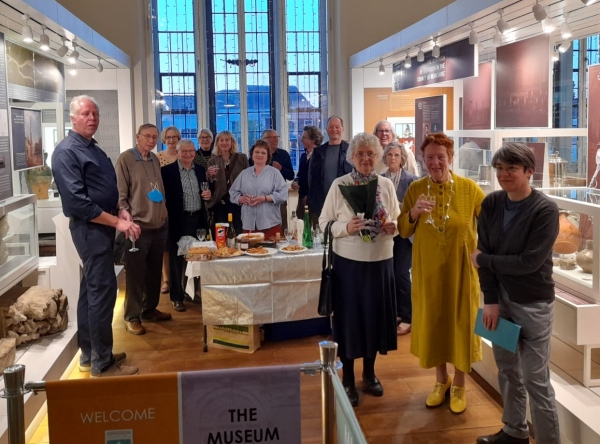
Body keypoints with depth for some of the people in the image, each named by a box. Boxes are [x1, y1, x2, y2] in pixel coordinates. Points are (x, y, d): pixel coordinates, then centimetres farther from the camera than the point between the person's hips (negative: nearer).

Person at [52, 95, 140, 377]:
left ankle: (90, 354, 24)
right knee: (103, 289, -9)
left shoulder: (93, 149, 16)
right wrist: (117, 222, -19)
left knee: (92, 289, 14)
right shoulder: (66, 151, -14)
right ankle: (102, 364, -1)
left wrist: (122, 212, 1)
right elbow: (77, 201, -22)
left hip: (101, 226, 10)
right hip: (89, 228, -10)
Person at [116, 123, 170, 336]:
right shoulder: (125, 158, -8)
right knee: (135, 274, 1)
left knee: (154, 271, 15)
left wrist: (164, 214, 15)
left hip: (159, 225, 7)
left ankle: (150, 309, 29)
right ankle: (132, 316, 12)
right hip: (138, 226, -7)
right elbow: (120, 194, -11)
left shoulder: (155, 159, 12)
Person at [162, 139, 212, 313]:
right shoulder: (167, 171, -7)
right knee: (177, 259, 4)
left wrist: (208, 194, -4)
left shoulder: (200, 169, 9)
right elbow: (164, 195, -8)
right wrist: (167, 216, -17)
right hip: (178, 220, -5)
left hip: (198, 219, 5)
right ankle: (177, 297, 13)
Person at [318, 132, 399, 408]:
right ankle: (348, 379, 23)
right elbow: (324, 222, -4)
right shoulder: (339, 185, -7)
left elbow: (398, 221, 10)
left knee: (376, 315, 13)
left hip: (381, 261, 3)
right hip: (349, 262, -3)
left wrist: (392, 228, -11)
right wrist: (346, 228, -21)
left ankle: (369, 373, 34)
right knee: (349, 317, 6)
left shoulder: (387, 185, 3)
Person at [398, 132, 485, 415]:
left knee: (461, 323, 8)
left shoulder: (469, 188, -8)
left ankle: (459, 386, 27)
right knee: (432, 322, 13)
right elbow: (403, 231, 0)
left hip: (461, 269, -2)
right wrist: (414, 212, -19)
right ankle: (441, 380, 33)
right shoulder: (416, 189, -2)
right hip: (427, 269, 2)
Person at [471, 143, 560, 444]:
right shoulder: (491, 204, 0)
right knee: (507, 369, 16)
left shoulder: (545, 210, -16)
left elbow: (529, 262, -20)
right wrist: (490, 300, -8)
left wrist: (483, 260, -9)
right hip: (500, 298, 5)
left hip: (533, 303, -5)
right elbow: (484, 252, -2)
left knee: (535, 378, 0)